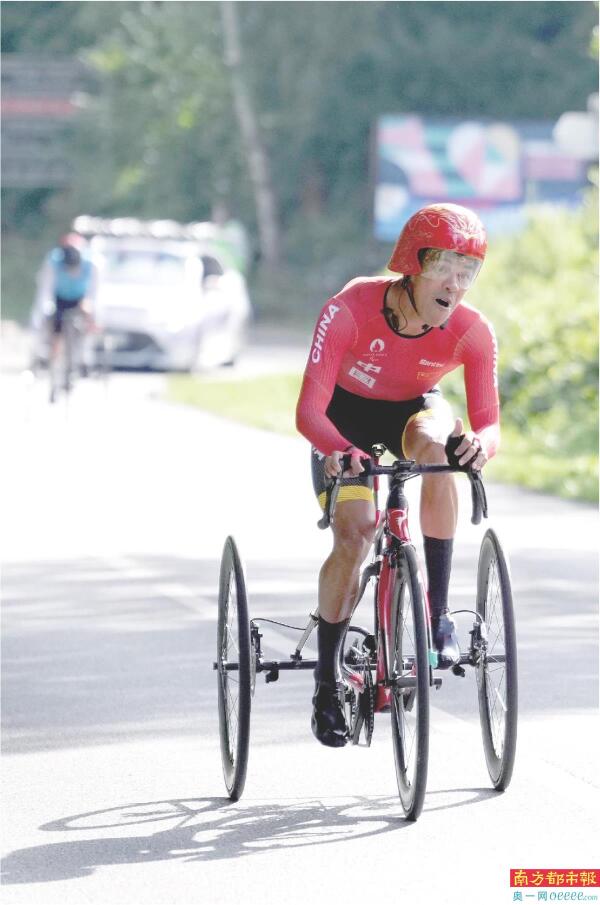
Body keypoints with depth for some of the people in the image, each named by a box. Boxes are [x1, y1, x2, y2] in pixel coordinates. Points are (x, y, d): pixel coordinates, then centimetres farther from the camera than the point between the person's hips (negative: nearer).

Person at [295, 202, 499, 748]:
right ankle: (328, 684, -4)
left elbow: (488, 422, -25)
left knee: (433, 444, -35)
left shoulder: (471, 332, -26)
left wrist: (480, 443, -50)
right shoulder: (351, 309, -33)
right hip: (346, 419, -1)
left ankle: (438, 612, -27)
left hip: (414, 411, 1)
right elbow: (309, 410, -35)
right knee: (353, 535, -20)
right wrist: (337, 451, -56)